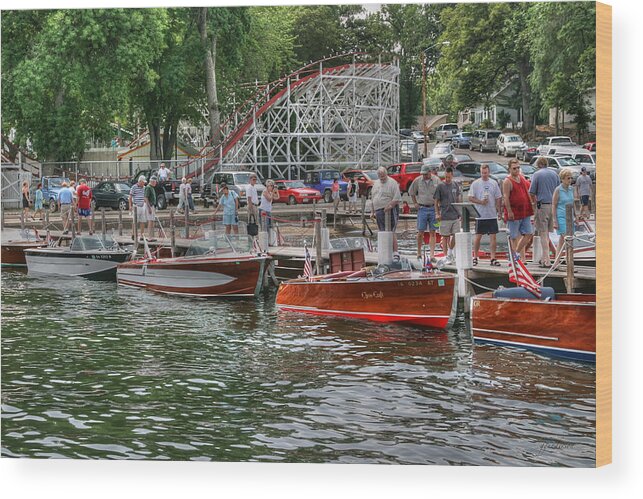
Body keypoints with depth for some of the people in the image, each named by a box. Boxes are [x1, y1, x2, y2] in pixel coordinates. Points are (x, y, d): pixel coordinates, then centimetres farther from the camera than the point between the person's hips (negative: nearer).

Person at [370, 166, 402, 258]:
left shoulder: (392, 183, -5)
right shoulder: (376, 183, 17)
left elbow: (397, 198, -12)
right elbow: (372, 199, 22)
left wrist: (390, 206, -21)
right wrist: (372, 211, 18)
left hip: (389, 211, -7)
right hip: (378, 212, 7)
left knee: (391, 232, -11)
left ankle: (395, 253, -10)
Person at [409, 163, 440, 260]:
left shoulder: (436, 180, -1)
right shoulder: (417, 180, 1)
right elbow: (411, 192, 14)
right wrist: (415, 203, 7)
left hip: (433, 208, 0)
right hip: (422, 208, 0)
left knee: (432, 232, 0)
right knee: (421, 232, 0)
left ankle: (432, 254, 0)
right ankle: (419, 252, 13)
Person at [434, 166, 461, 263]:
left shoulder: (456, 185, 9)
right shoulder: (441, 186, -4)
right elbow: (436, 201, -2)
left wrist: (460, 212, 15)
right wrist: (437, 214, -8)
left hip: (455, 215, 4)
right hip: (445, 216, -4)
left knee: (455, 235, 5)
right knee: (445, 236, 1)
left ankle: (450, 253, 23)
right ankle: (447, 257, 6)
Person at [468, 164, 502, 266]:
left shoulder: (494, 183, 7)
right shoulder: (475, 184, 1)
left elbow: (498, 198, 11)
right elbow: (470, 198, -1)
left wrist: (498, 209, 0)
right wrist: (480, 202, -16)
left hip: (492, 215, 2)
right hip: (480, 215, -2)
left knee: (493, 236, 0)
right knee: (478, 236, 4)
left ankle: (493, 258, 3)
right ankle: (475, 257, 14)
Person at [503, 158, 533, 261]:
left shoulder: (522, 177, 12)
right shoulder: (507, 181, -11)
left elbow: (528, 191, 27)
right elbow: (506, 197, -16)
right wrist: (509, 211, -22)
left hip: (525, 213, 7)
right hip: (514, 214, -7)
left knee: (529, 234, 7)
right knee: (514, 237, 2)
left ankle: (517, 252, 20)